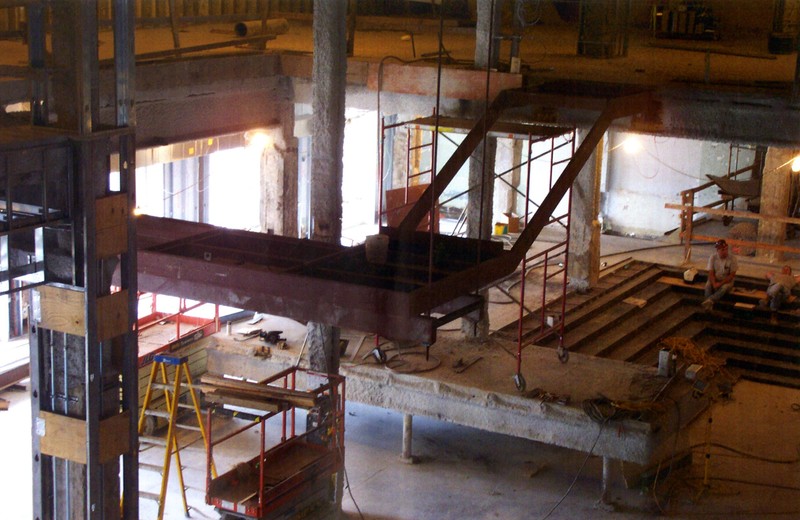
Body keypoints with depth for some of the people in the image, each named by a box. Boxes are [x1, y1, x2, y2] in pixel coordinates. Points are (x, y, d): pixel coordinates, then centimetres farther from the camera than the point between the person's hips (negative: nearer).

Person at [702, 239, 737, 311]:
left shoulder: (732, 258, -12)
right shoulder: (713, 257, -6)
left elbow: (732, 275, -12)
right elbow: (711, 273, -7)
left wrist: (721, 283, -21)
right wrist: (714, 284, -25)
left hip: (727, 281, -2)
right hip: (715, 280, 2)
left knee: (725, 287, -37)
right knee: (708, 286, -31)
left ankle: (710, 300, -49)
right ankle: (709, 304, -37)